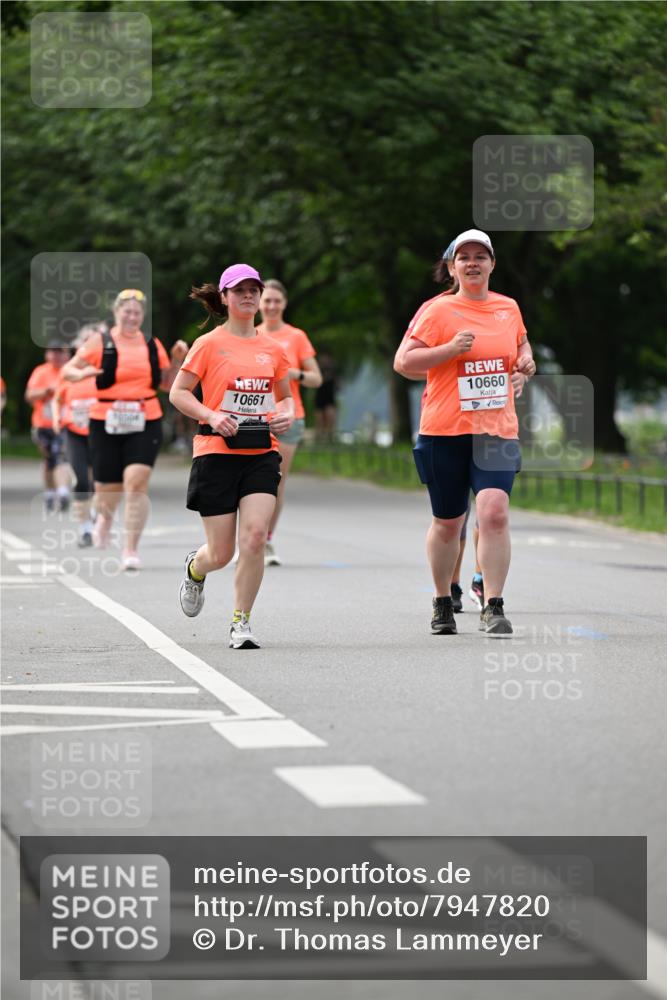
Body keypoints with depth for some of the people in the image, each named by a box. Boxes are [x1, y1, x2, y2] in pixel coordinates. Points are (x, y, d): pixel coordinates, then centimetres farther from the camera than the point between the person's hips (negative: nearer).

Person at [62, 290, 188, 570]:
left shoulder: (153, 345, 10)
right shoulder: (100, 342, 2)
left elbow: (166, 383, 19)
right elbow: (68, 370, 3)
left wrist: (177, 360, 3)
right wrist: (81, 373, -19)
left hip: (145, 424, 1)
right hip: (106, 424, -1)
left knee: (137, 482, -16)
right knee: (107, 489, 5)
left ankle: (131, 549, -12)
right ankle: (105, 518, 43)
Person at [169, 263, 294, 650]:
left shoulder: (273, 348, 10)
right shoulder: (209, 344, -1)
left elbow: (286, 396, 22)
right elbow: (178, 392, 0)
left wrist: (287, 415, 0)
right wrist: (211, 416, -15)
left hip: (262, 453, 2)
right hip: (217, 453, -2)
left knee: (255, 536, -17)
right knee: (221, 553, 0)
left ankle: (242, 622, -2)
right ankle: (196, 569, 39)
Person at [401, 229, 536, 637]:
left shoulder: (508, 308, 10)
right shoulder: (438, 310, -3)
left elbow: (521, 343, 30)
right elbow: (406, 362, -6)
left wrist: (525, 362, 8)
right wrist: (450, 349, -19)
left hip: (497, 431, 2)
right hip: (444, 433, -2)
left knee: (494, 511, -18)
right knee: (448, 522, 8)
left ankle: (493, 607, -14)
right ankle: (443, 602, 30)